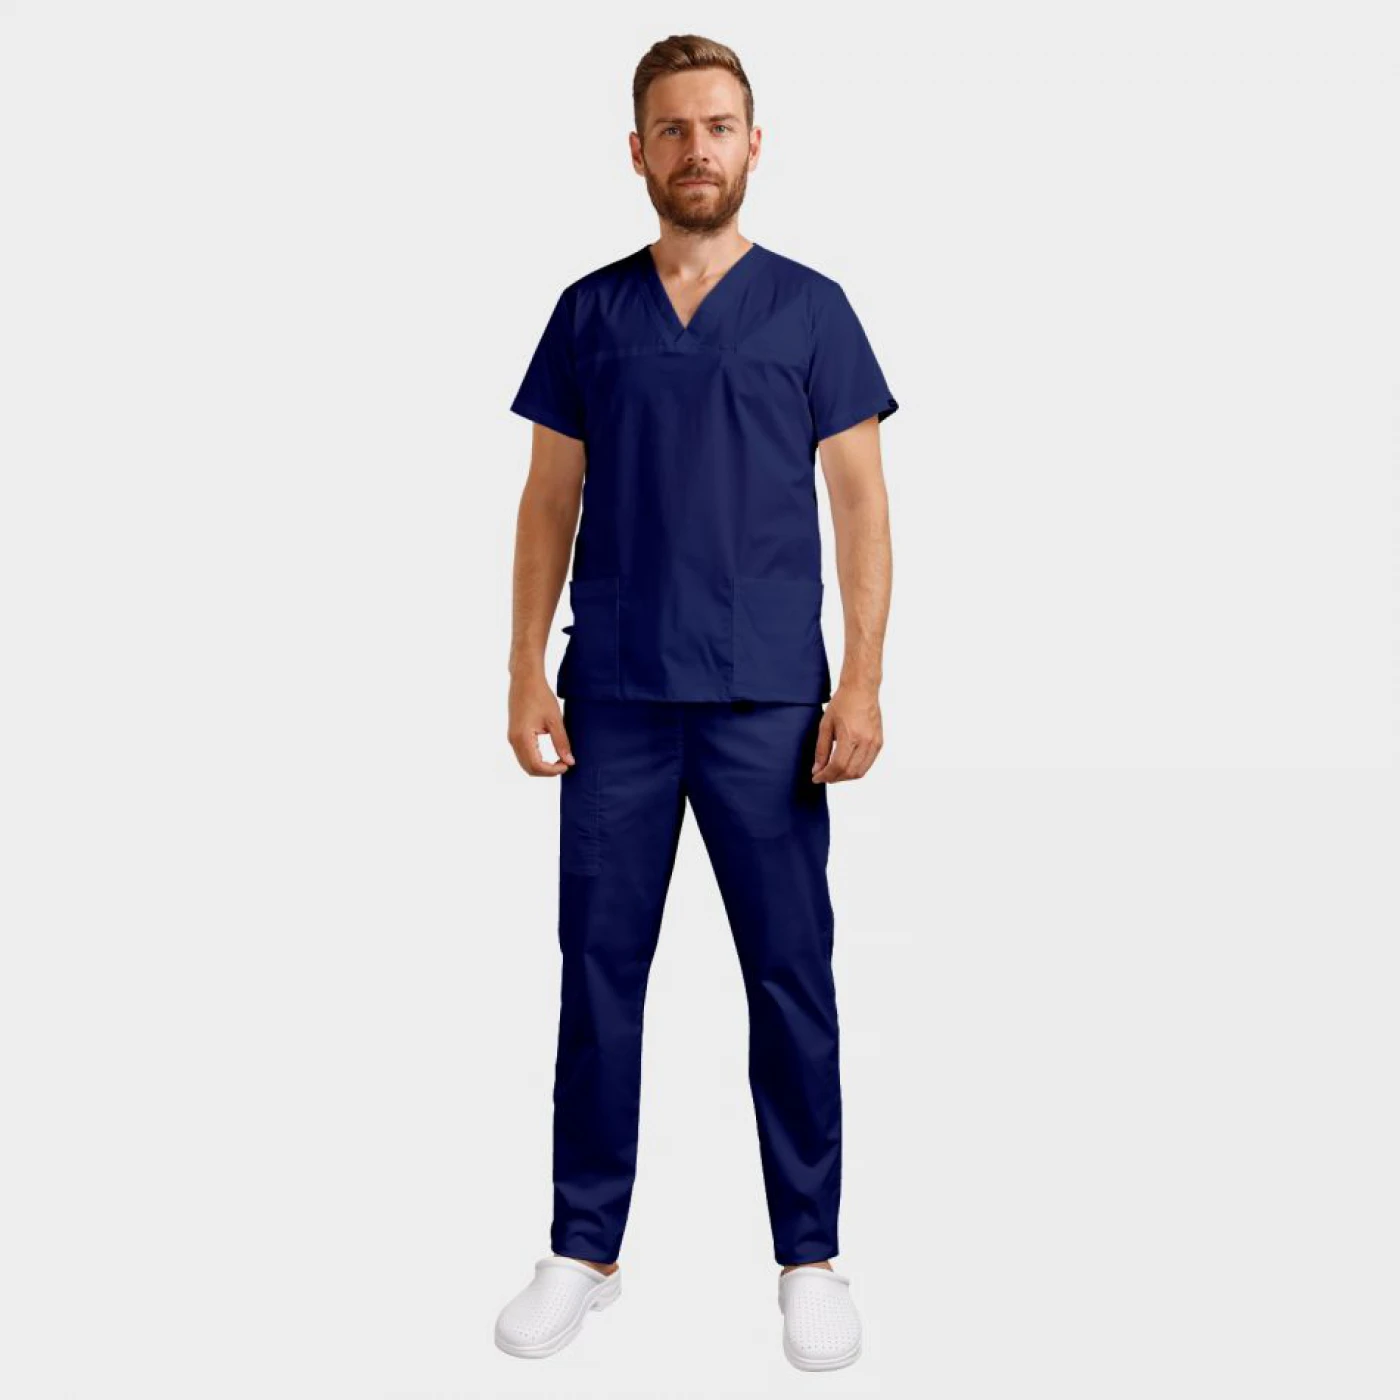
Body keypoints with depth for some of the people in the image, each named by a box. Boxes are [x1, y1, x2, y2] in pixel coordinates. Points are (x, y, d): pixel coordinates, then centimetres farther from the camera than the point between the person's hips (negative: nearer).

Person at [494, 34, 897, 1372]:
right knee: (599, 972, 7)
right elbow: (550, 500, 9)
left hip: (768, 701, -1)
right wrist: (526, 671, 0)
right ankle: (583, 1249, 22)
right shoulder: (589, 311, 9)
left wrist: (862, 682, -8)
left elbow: (860, 503, 2)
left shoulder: (810, 307, 5)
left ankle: (811, 1258, 19)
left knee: (790, 978, 4)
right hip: (614, 699, 2)